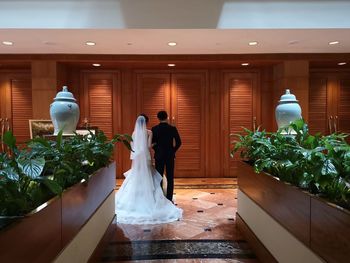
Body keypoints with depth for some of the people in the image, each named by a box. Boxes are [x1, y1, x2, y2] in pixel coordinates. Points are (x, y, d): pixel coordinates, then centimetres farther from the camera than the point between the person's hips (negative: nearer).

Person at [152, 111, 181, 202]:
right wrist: (173, 151, 9)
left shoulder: (154, 129, -6)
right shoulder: (172, 128, -5)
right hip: (170, 156, 0)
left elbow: (151, 142, -1)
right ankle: (169, 199, 9)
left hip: (159, 156, 0)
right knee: (170, 178, 6)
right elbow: (178, 142, -4)